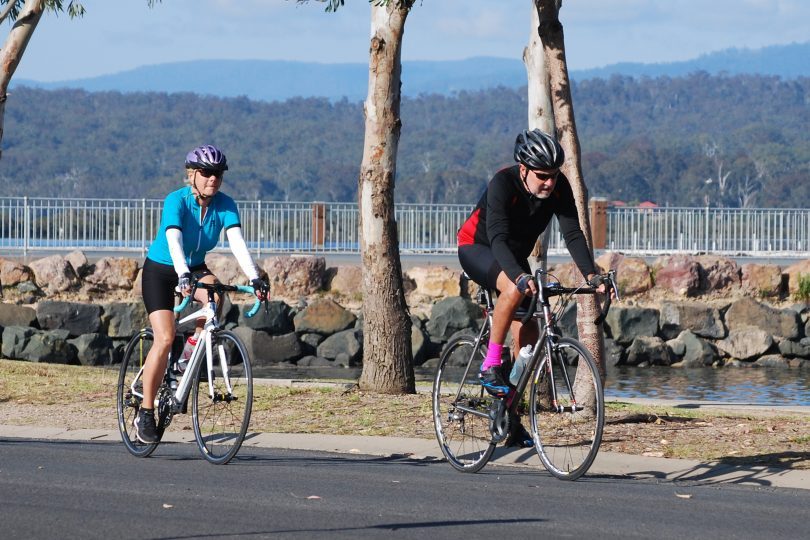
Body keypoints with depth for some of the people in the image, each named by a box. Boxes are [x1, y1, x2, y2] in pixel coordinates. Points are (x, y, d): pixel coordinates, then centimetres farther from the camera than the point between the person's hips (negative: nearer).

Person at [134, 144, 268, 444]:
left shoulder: (225, 205, -13)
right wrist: (183, 276, -56)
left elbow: (237, 241, -24)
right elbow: (174, 240, -39)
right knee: (165, 338, -19)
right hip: (160, 270, -4)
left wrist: (254, 278, -39)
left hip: (195, 267, 4)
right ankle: (145, 411, -8)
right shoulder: (176, 201, -24)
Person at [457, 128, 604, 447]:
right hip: (477, 248, -6)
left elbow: (573, 233, -23)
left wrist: (591, 275, -39)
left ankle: (512, 419, 8)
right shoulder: (503, 184, -33)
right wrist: (520, 276, -59)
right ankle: (490, 367, -25)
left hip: (515, 256, 6)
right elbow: (498, 238, -43)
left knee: (528, 337, -3)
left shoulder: (559, 187, -19)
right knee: (515, 289, -38)